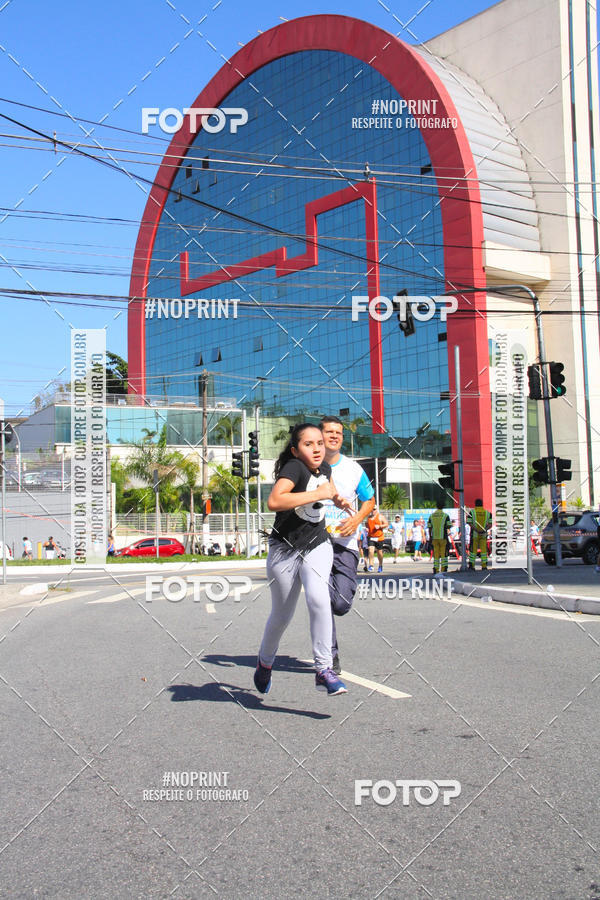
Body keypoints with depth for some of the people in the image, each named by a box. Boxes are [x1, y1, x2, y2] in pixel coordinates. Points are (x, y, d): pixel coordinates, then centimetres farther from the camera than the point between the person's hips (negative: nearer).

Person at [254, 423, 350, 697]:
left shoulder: (324, 467, 2)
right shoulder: (294, 467, -19)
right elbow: (274, 501, -39)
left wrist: (336, 497, 14)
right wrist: (317, 494, -32)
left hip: (317, 546, 3)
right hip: (285, 549, -3)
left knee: (318, 599, -24)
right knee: (282, 616, 10)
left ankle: (324, 670, -18)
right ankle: (265, 661, 39)